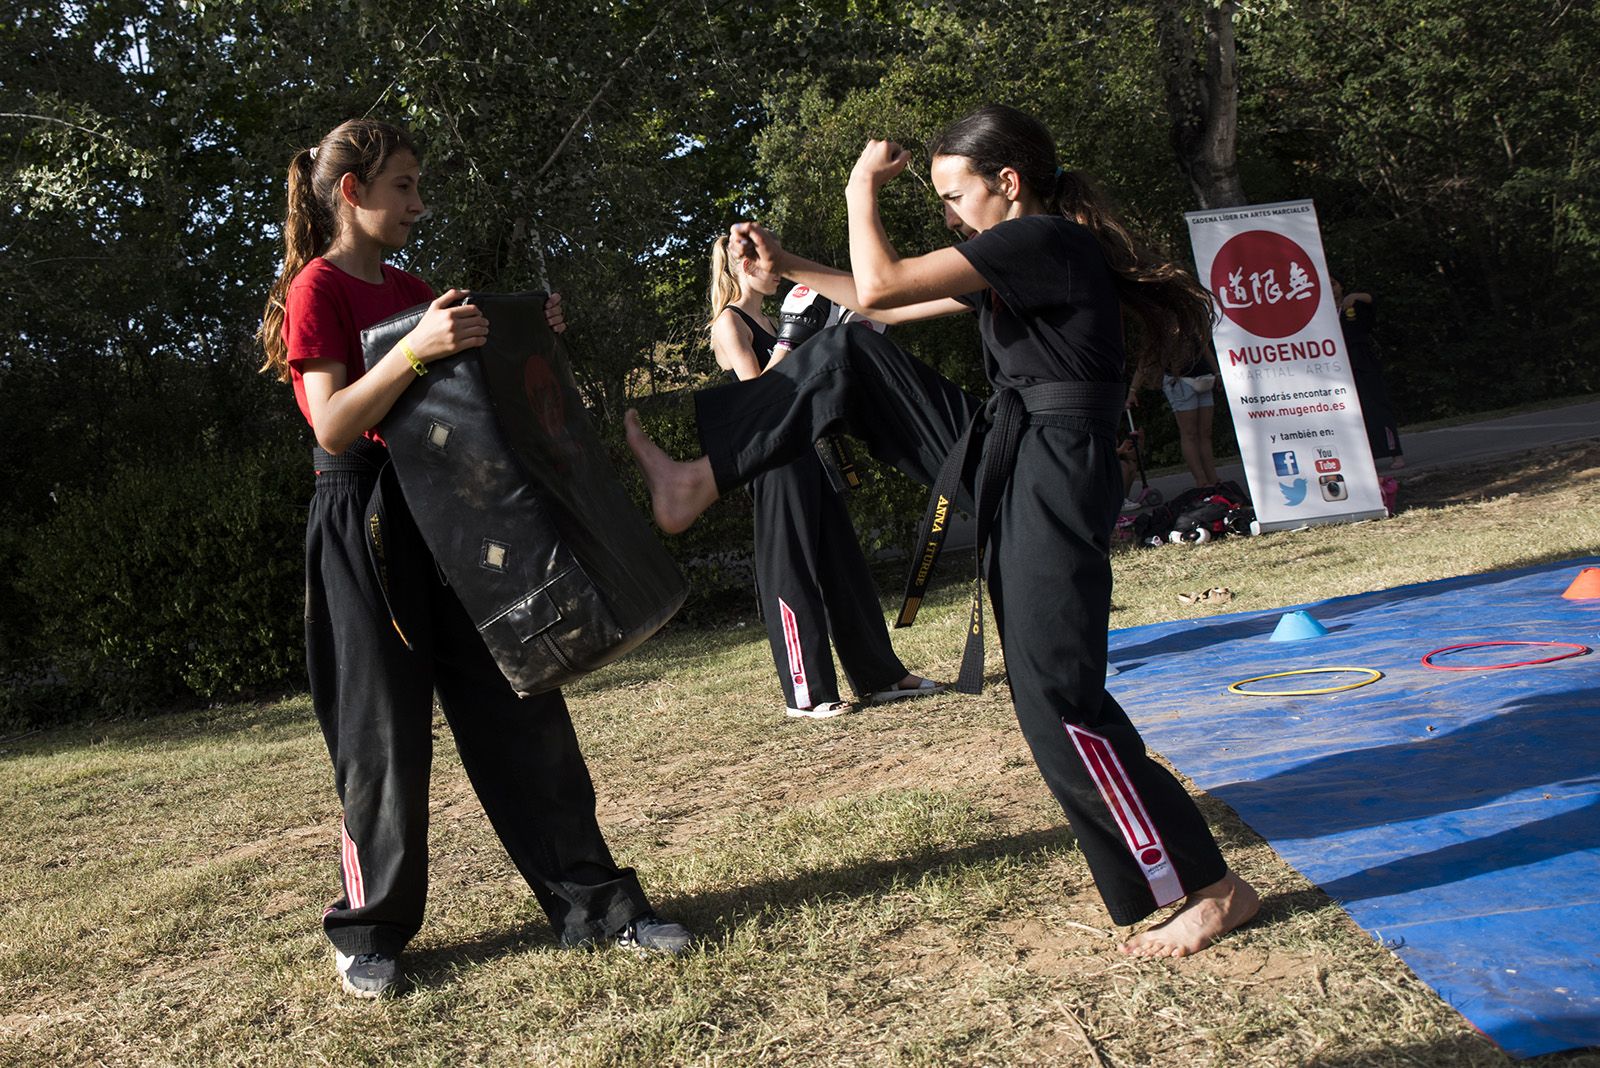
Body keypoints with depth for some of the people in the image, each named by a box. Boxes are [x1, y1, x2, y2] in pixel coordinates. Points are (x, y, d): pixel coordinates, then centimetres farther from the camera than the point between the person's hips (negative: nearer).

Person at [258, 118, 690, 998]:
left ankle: (594, 902, 11)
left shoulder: (412, 290, 17)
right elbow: (332, 426, -17)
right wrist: (415, 350, -27)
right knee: (386, 733, 0)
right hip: (366, 521, -6)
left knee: (520, 710, 4)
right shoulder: (317, 290, -4)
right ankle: (370, 933, 19)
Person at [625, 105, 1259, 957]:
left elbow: (880, 285, -18)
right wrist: (787, 266, 21)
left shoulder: (1043, 239, -13)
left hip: (1052, 477, -9)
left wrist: (862, 189, -2)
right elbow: (889, 307, 26)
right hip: (1001, 455, 9)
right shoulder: (1015, 257, 17)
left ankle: (1208, 889, 3)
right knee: (846, 357, 6)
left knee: (1056, 696, -10)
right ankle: (697, 482, 6)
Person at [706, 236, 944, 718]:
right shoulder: (728, 324, -7)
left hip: (804, 452, 9)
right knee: (790, 571, -4)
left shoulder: (765, 321, 19)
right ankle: (805, 693, 4)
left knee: (844, 564, 11)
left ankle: (880, 675, 20)